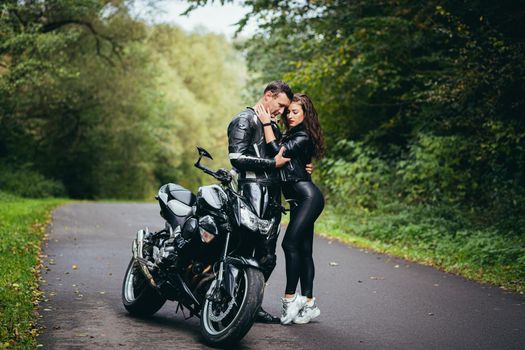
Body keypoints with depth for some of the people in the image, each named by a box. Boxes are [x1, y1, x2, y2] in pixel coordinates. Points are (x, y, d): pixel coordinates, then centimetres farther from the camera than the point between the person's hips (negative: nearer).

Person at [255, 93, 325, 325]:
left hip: (308, 196, -10)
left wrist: (266, 123, -12)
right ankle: (308, 304, 8)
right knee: (303, 250, 7)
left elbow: (277, 151, -16)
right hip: (299, 201, 10)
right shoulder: (290, 136, 22)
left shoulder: (303, 138, -6)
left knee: (290, 243, -17)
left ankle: (289, 299, -12)